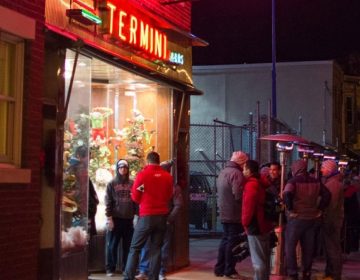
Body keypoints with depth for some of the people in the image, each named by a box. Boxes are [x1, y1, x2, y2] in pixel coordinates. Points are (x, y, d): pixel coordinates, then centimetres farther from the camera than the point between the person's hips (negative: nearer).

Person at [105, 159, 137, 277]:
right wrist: (109, 218, -8)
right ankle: (110, 268, 9)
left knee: (128, 245, 4)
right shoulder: (111, 184, 3)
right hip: (115, 218, -2)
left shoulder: (132, 184, 8)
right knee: (112, 245, 1)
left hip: (128, 219, 2)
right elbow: (108, 202, -1)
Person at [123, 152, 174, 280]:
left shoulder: (142, 175, -7)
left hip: (146, 216, -3)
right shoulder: (168, 176, 1)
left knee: (135, 248, 4)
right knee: (156, 248, 8)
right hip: (162, 216, 3)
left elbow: (135, 197, 1)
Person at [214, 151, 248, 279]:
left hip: (224, 213, 9)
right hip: (235, 214, -9)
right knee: (233, 242, -1)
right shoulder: (236, 173, -17)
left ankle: (219, 268, 20)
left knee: (225, 239, 16)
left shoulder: (223, 172, 14)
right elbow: (239, 195, -25)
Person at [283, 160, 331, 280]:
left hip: (296, 218, -5)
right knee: (308, 249, 12)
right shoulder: (315, 182, 7)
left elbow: (287, 194, -27)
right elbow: (327, 195, 5)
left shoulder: (294, 180, -10)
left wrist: (290, 209, -17)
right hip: (312, 219, 5)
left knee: (290, 247, 3)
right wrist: (320, 209, 5)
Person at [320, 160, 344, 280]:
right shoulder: (328, 181, 15)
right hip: (330, 219, 10)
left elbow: (331, 203, -23)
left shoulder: (334, 183, -17)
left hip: (332, 219, -10)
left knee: (333, 247, -4)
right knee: (329, 246, 15)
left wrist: (327, 220, -22)